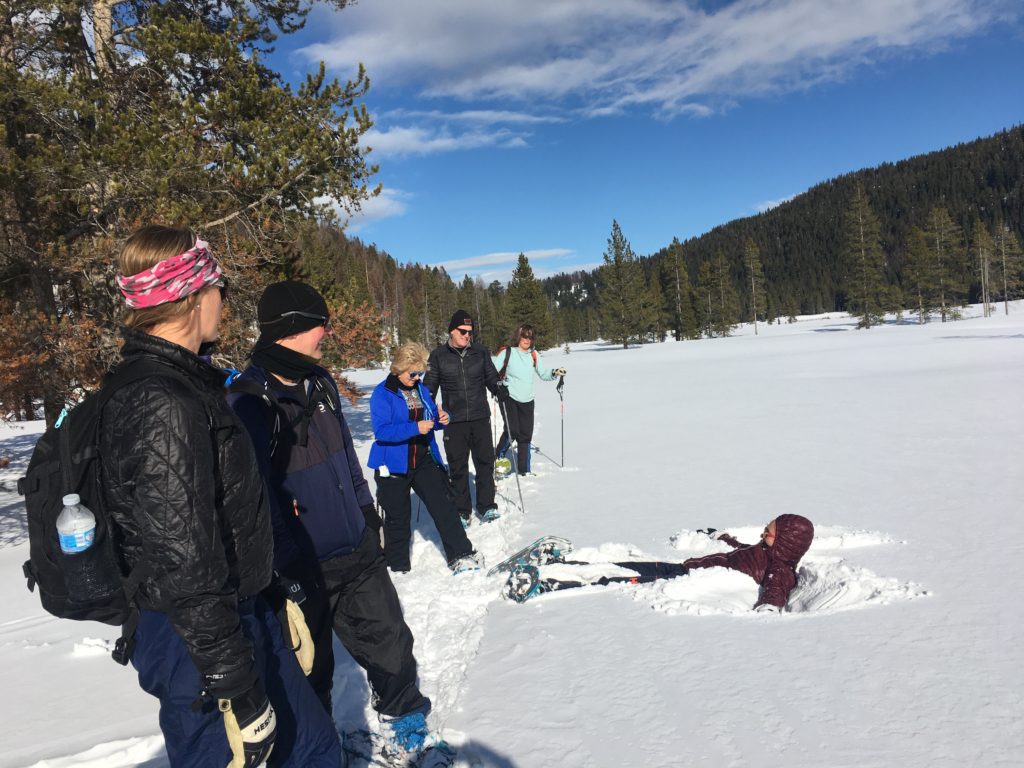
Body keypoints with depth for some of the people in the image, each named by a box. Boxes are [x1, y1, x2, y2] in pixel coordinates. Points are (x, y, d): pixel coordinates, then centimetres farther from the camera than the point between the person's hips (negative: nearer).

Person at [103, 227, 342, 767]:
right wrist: (238, 692, -20)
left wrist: (274, 597, 22)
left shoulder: (180, 381, 8)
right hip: (201, 642, -9)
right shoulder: (162, 407, -25)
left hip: (240, 617, 10)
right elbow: (184, 567, -26)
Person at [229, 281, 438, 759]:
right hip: (306, 568, -6)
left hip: (358, 550, 7)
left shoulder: (319, 381, 4)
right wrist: (289, 567, -18)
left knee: (387, 639, 20)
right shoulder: (248, 402, -21)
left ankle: (403, 714, 44)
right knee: (310, 669, 15)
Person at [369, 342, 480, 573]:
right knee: (398, 517, 8)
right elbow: (381, 430, -22)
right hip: (394, 464, -5)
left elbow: (431, 421, 17)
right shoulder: (382, 394, -12)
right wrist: (415, 428, -30)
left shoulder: (421, 389, 7)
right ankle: (397, 566, 24)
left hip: (424, 460, 5)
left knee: (444, 505, -1)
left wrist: (442, 419, -7)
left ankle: (460, 555, 7)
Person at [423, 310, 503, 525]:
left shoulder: (480, 353, 4)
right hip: (454, 420, -1)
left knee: (485, 462, 4)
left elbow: (491, 377, 12)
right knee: (458, 467, 5)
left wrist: (499, 390, -8)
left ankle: (486, 507, 17)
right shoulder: (438, 356, 0)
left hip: (480, 418, 1)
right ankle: (462, 511, 17)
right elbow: (429, 386, 7)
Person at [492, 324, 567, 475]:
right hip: (509, 397, -4)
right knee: (512, 431, -18)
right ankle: (499, 455, 9)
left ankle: (524, 470, 17)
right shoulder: (507, 352, -4)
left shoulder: (533, 355, 10)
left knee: (525, 436, 6)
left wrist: (555, 373, -3)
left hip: (527, 400, 4)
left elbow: (543, 373, 15)